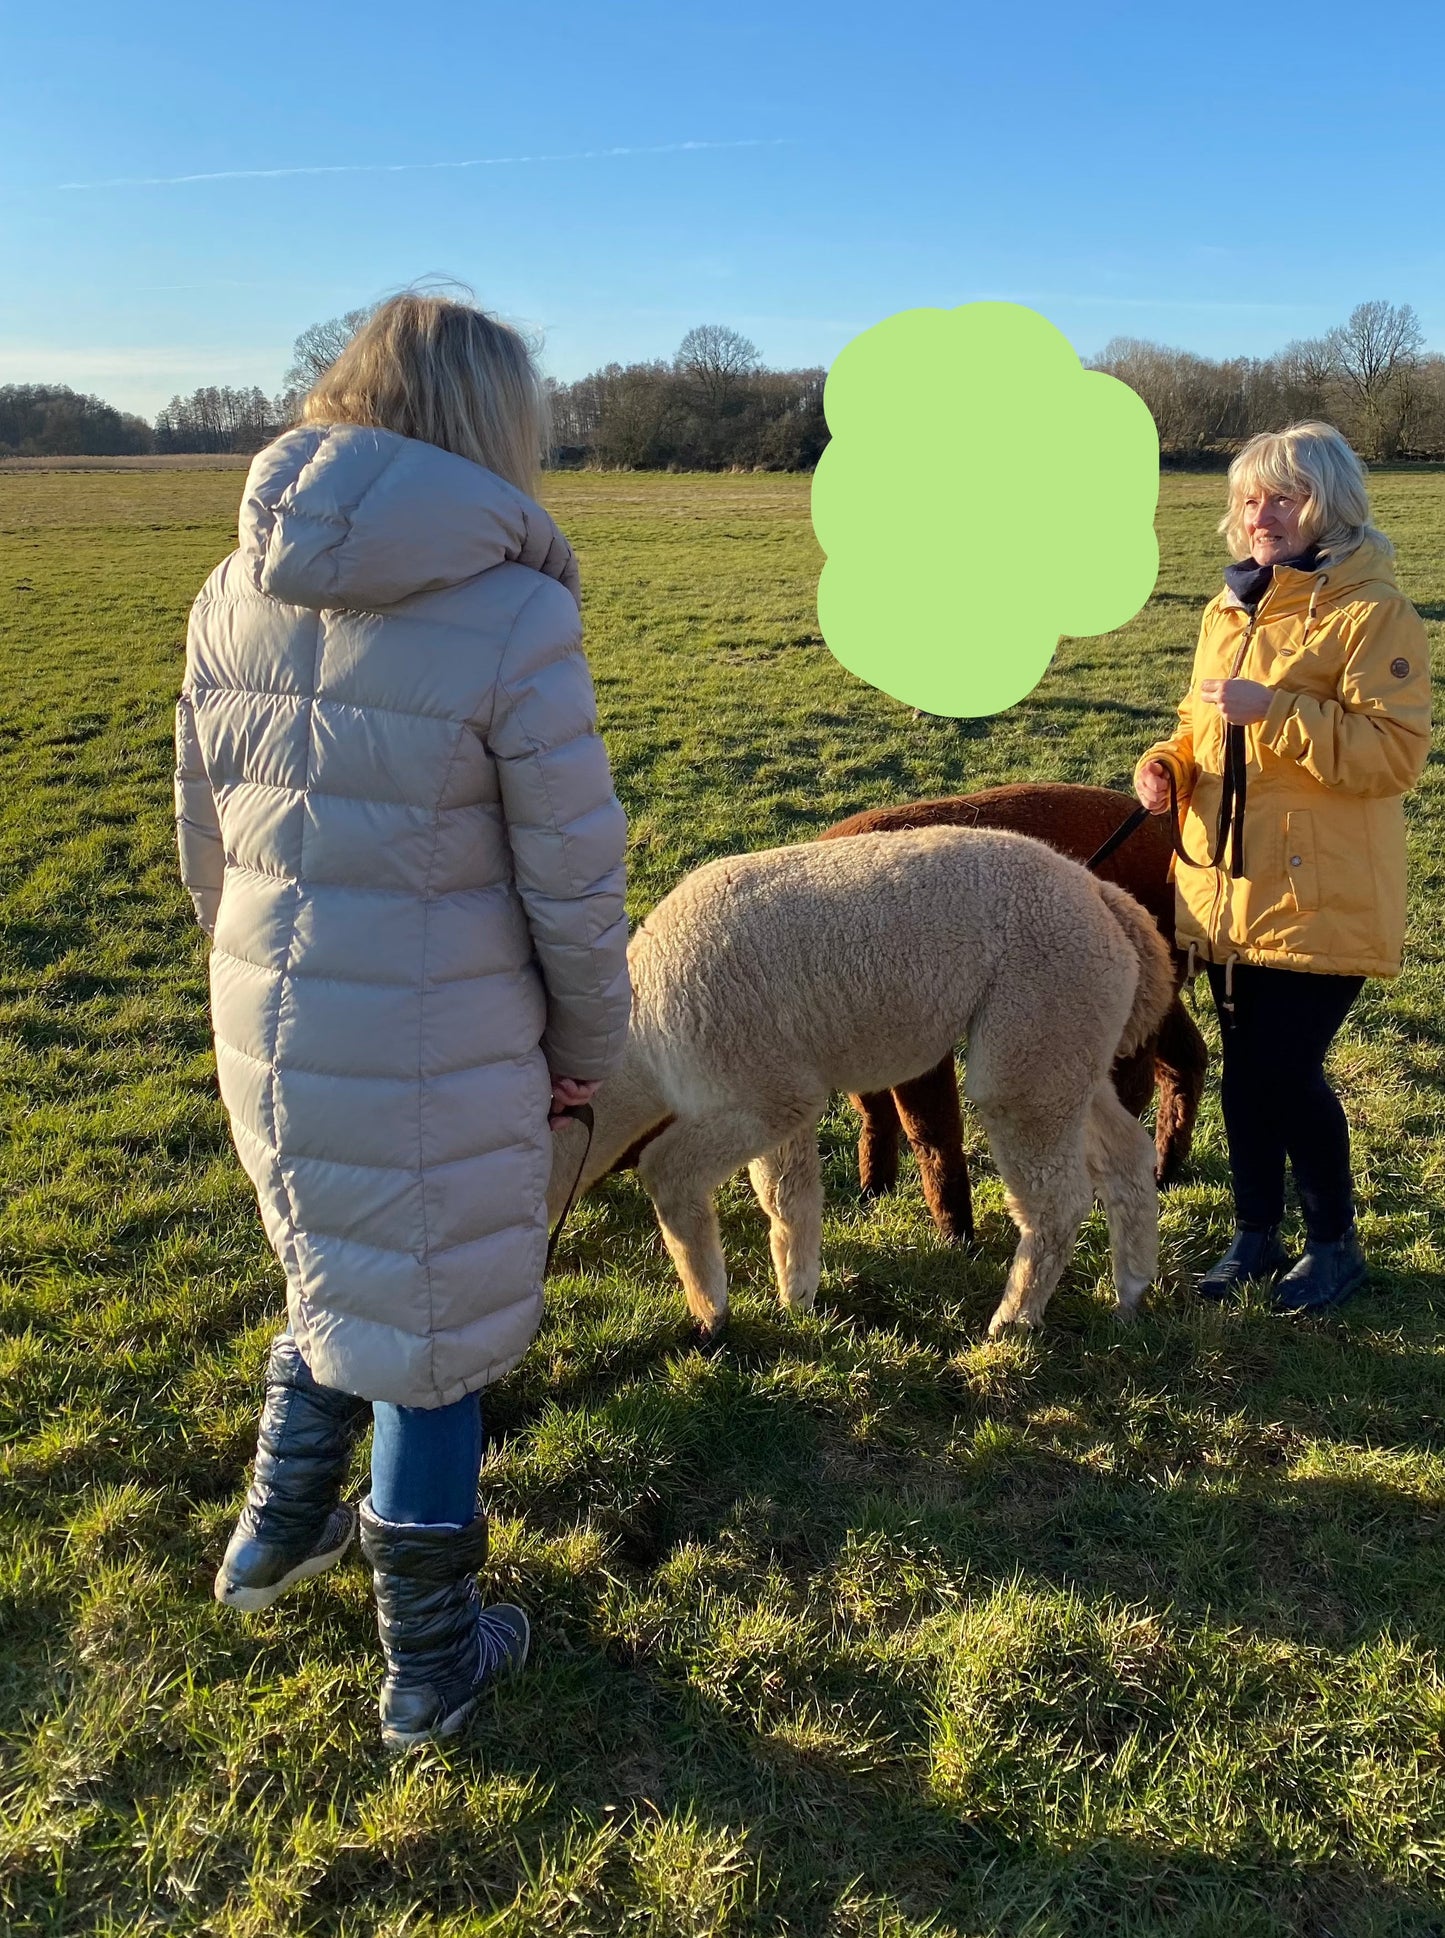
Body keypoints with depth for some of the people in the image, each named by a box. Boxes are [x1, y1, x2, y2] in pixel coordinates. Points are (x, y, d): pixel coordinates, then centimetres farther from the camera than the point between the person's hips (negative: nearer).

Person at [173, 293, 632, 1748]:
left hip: (266, 1035, 6)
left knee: (339, 1277, 31)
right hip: (439, 1057, -5)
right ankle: (432, 1663, 34)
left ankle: (277, 1530, 47)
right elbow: (576, 888, -13)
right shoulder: (515, 618, -17)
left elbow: (206, 841, 9)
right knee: (428, 1345, 13)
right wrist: (585, 1055, 3)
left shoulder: (233, 595, 1)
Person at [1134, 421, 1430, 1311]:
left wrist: (1276, 710, -26)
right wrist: (1169, 765, 0)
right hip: (1227, 892, 7)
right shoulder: (1229, 611, 11)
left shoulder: (1373, 613, -11)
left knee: (1289, 1072, -3)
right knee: (1245, 1072, 13)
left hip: (1321, 899, -6)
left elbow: (1395, 752, -19)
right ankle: (1256, 1235, 30)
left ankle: (1336, 1245, 20)